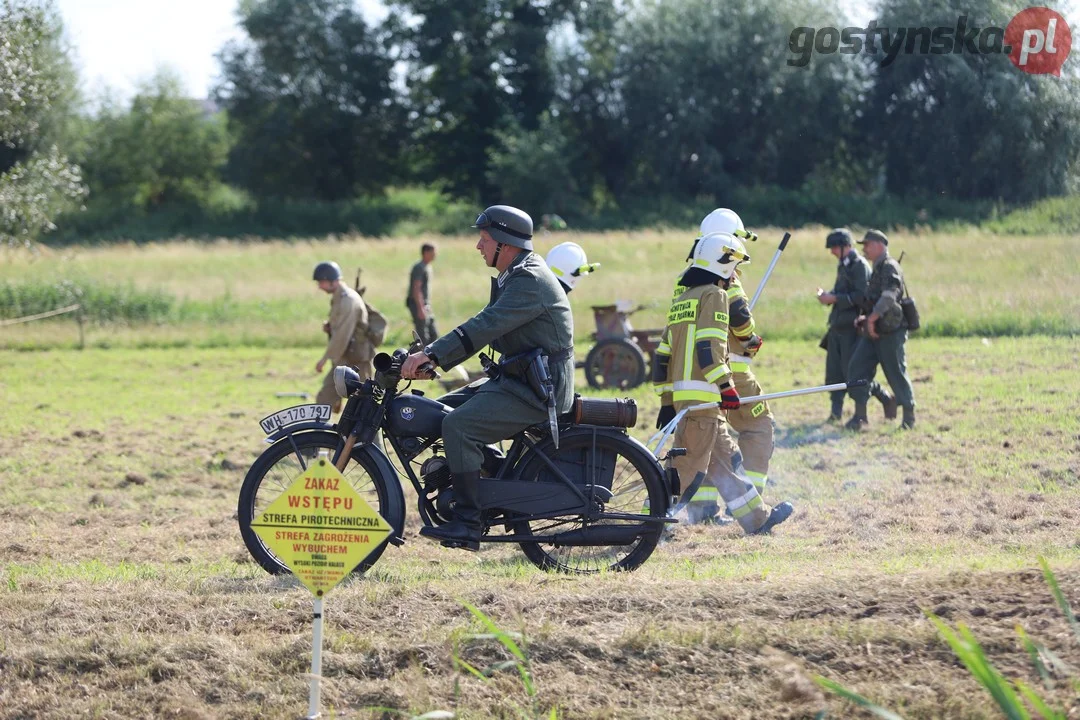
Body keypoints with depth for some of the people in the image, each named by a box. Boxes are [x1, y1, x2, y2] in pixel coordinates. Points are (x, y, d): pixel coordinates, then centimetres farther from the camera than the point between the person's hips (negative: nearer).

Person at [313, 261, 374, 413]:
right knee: (324, 399, 6)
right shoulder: (338, 298, 12)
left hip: (356, 361, -10)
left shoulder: (349, 301, -19)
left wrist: (325, 359, -20)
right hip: (342, 361, 10)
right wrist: (328, 327, 3)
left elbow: (343, 335, -23)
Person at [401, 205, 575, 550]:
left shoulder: (529, 281, -17)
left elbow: (485, 326, -27)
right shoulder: (514, 276, 17)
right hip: (518, 380, 11)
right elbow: (485, 328, 18)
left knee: (459, 424, -23)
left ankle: (467, 525, -25)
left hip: (538, 389, -11)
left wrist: (430, 355, -29)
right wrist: (434, 361, 9)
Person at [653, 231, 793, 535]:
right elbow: (708, 345, -18)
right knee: (689, 466, -8)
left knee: (724, 460, 14)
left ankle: (758, 519, 21)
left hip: (680, 394, 10)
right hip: (703, 396, -10)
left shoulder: (681, 300, 20)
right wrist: (726, 386, -18)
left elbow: (663, 354, 19)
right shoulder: (713, 294, -6)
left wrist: (667, 401, 20)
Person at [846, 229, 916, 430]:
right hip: (872, 332, 9)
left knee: (897, 374, -2)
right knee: (856, 368, 0)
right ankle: (860, 415, 4)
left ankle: (909, 416, 8)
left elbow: (889, 296, -27)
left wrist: (872, 318, -31)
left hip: (890, 332, -9)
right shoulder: (877, 269, 19)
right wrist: (865, 317, 13)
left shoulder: (889, 267, -12)